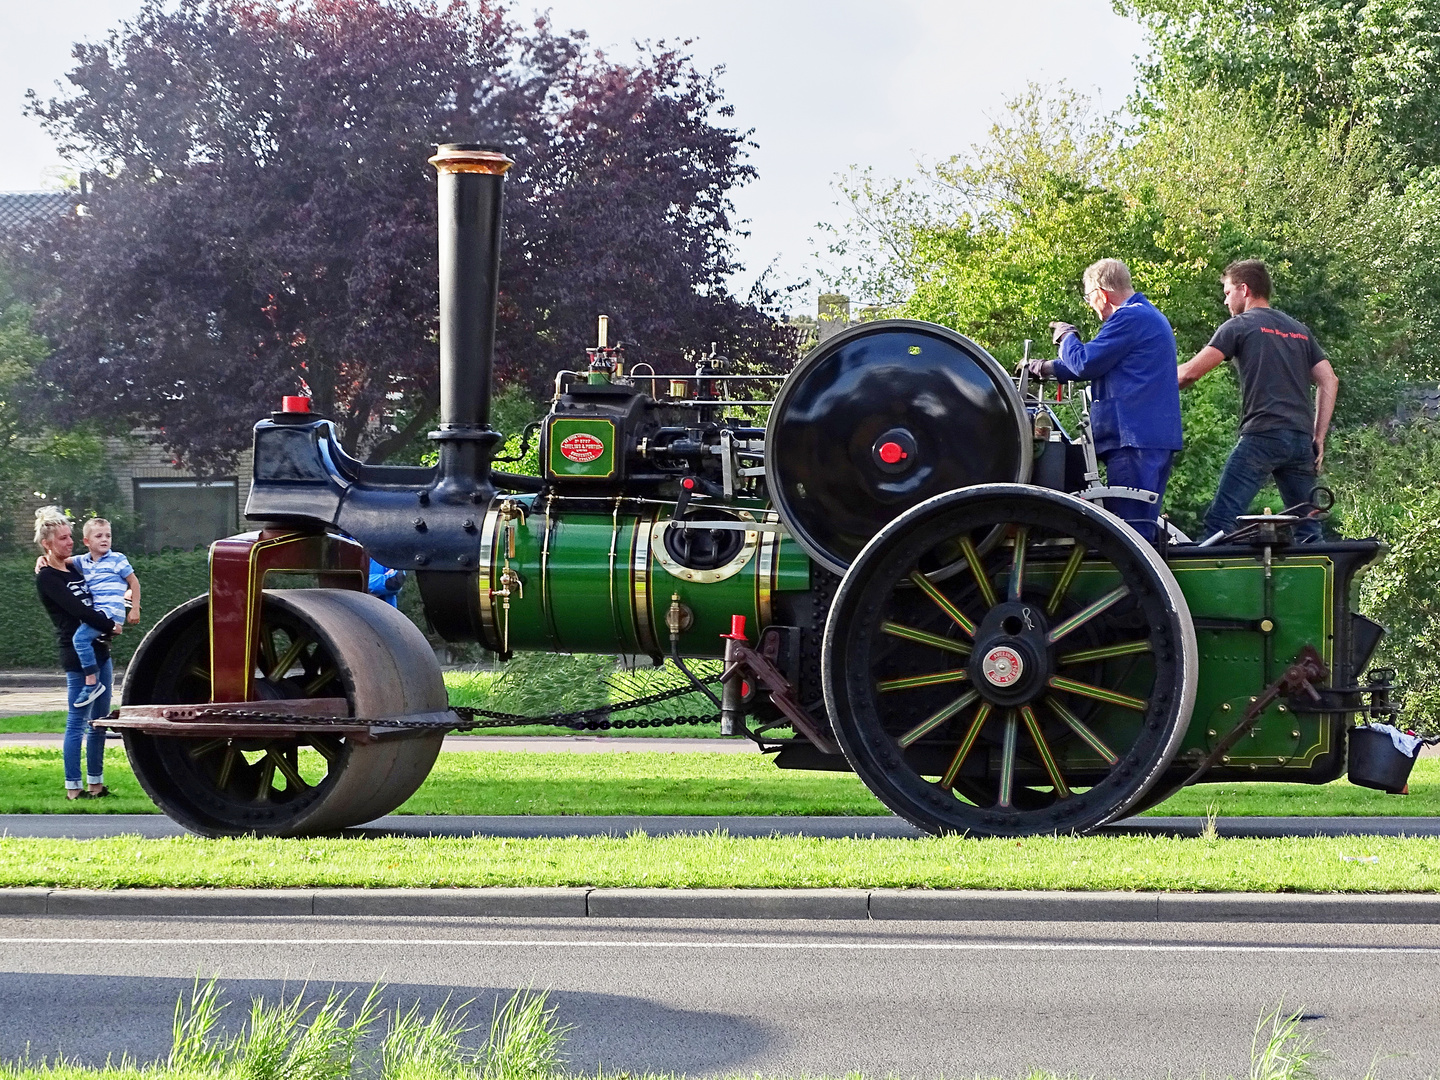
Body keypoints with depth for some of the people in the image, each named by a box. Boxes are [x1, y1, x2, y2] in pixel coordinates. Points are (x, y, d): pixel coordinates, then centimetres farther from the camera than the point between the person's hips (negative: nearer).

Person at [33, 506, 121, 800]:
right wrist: (111, 626, -10)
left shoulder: (74, 569, 16)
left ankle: (95, 783, 16)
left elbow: (94, 602, 26)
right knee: (77, 722, -6)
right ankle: (73, 787, -2)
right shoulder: (46, 578, -8)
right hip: (77, 655, -8)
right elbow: (77, 610, -16)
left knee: (99, 721, 10)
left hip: (99, 650, 8)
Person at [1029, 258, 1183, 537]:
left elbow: (1085, 364, -13)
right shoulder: (1149, 315, 23)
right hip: (1158, 437, 11)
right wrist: (1052, 368, 32)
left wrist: (1067, 337, 6)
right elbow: (1102, 364, 32)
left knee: (1129, 520, -13)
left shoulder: (1128, 318, -12)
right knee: (1143, 523, 12)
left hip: (1135, 435, -11)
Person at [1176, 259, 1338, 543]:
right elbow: (1329, 382, 16)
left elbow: (1190, 372, -3)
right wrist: (1319, 438, 15)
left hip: (1261, 436, -6)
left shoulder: (1240, 326, 4)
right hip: (1301, 440, 6)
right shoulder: (1300, 331, 22)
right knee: (1307, 526, 10)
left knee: (1220, 520, -9)